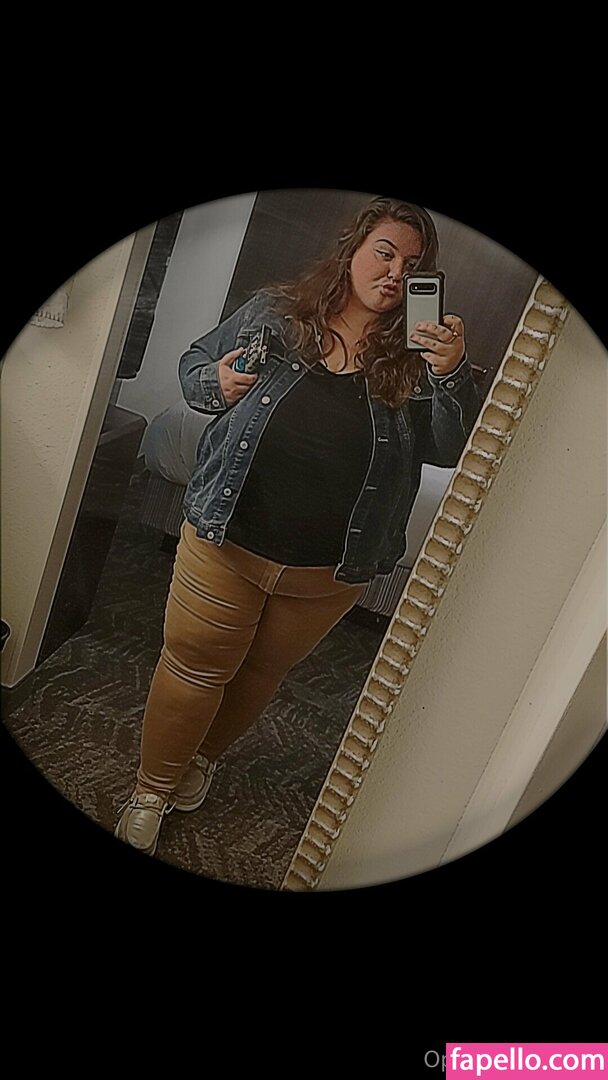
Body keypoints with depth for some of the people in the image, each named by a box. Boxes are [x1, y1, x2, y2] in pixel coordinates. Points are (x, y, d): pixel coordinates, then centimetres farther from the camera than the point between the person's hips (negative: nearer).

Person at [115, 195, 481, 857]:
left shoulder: (414, 357, -2)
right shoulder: (273, 313, -2)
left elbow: (450, 448, -8)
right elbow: (193, 367, 10)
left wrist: (452, 374, -23)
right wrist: (216, 383, -13)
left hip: (330, 573, 2)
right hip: (227, 543, -1)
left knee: (262, 671, 21)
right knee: (194, 667, 10)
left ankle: (205, 757, 51)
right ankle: (151, 789, 36)